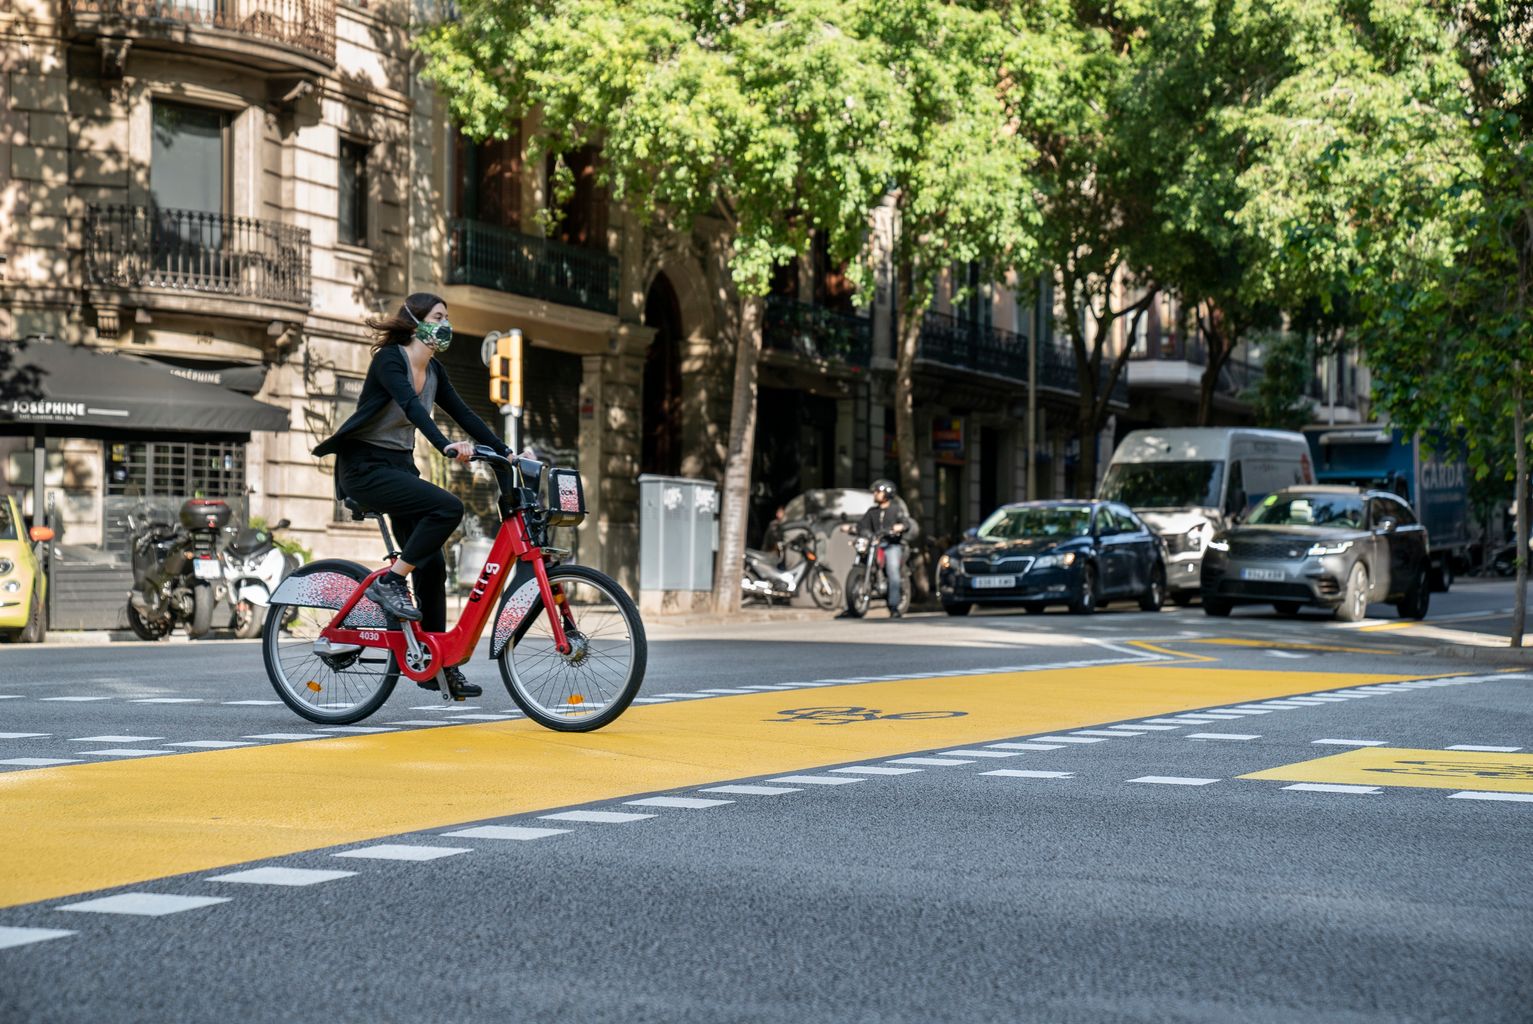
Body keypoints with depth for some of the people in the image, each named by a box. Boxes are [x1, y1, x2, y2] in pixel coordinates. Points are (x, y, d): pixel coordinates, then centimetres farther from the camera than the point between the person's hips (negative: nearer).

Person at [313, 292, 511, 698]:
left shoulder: (433, 371, 10)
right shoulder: (389, 359, -15)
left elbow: (464, 414, 11)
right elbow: (411, 406, -31)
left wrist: (507, 452, 3)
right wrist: (447, 447, -44)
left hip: (399, 465, 8)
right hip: (365, 467, -8)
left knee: (431, 564, 1)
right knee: (448, 507, -28)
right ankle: (390, 582, -15)